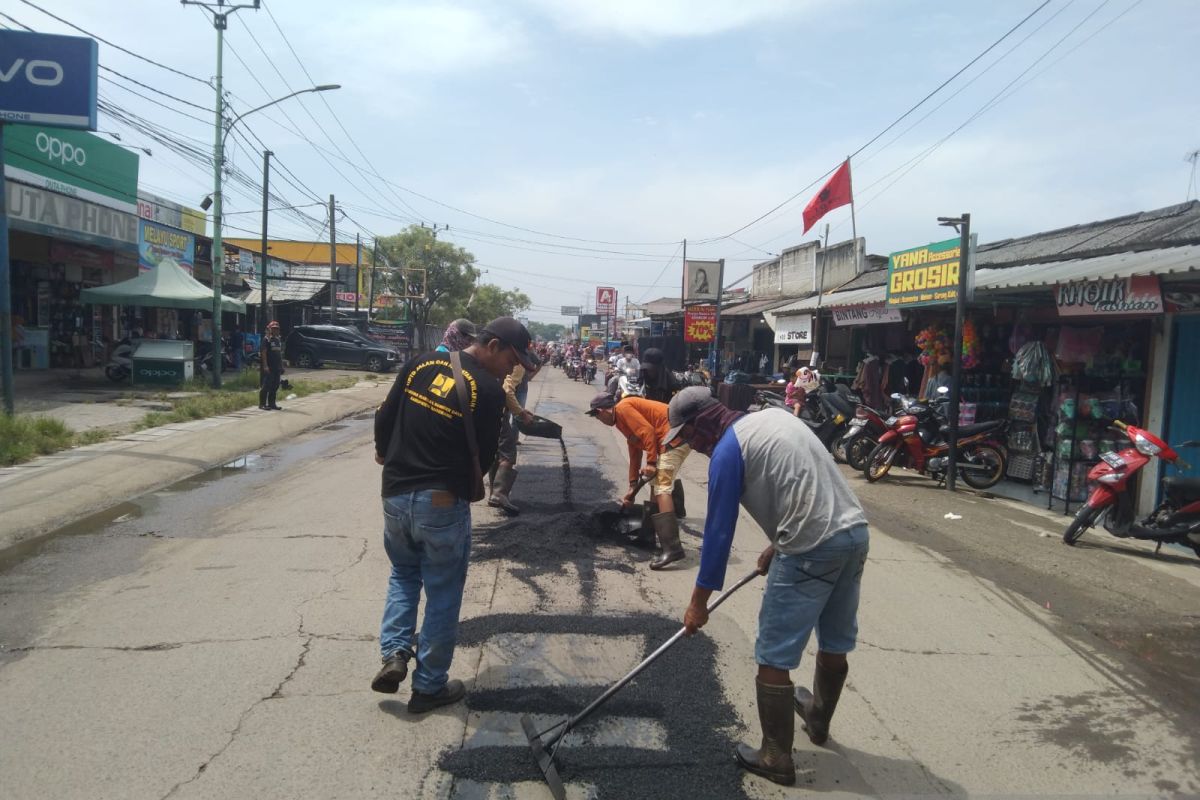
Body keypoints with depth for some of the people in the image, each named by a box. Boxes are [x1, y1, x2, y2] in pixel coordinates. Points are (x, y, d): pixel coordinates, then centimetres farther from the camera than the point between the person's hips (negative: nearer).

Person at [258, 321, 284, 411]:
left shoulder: (279, 339, 16)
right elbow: (263, 353, -14)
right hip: (268, 367, -8)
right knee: (266, 386, -6)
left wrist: (281, 366, 17)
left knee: (275, 386, 10)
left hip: (276, 367, 8)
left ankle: (272, 403, 18)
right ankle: (262, 404, 0)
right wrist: (265, 366, -21)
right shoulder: (266, 339, -8)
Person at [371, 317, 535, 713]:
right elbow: (484, 457, -8)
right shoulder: (489, 391, -13)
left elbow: (385, 416, 7)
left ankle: (395, 652, 12)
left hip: (395, 494, 5)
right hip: (443, 503, -5)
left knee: (403, 573, 28)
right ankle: (429, 686, 21)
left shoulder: (420, 363, 1)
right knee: (443, 594, 11)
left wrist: (386, 454, 26)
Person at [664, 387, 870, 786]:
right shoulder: (774, 415, 16)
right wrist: (778, 544, 28)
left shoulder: (727, 451, -8)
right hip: (855, 530, 9)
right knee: (835, 644, 25)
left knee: (774, 658, 4)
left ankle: (776, 759, 14)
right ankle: (818, 719, 47)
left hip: (812, 549, -9)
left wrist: (698, 602, 1)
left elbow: (719, 531, -7)